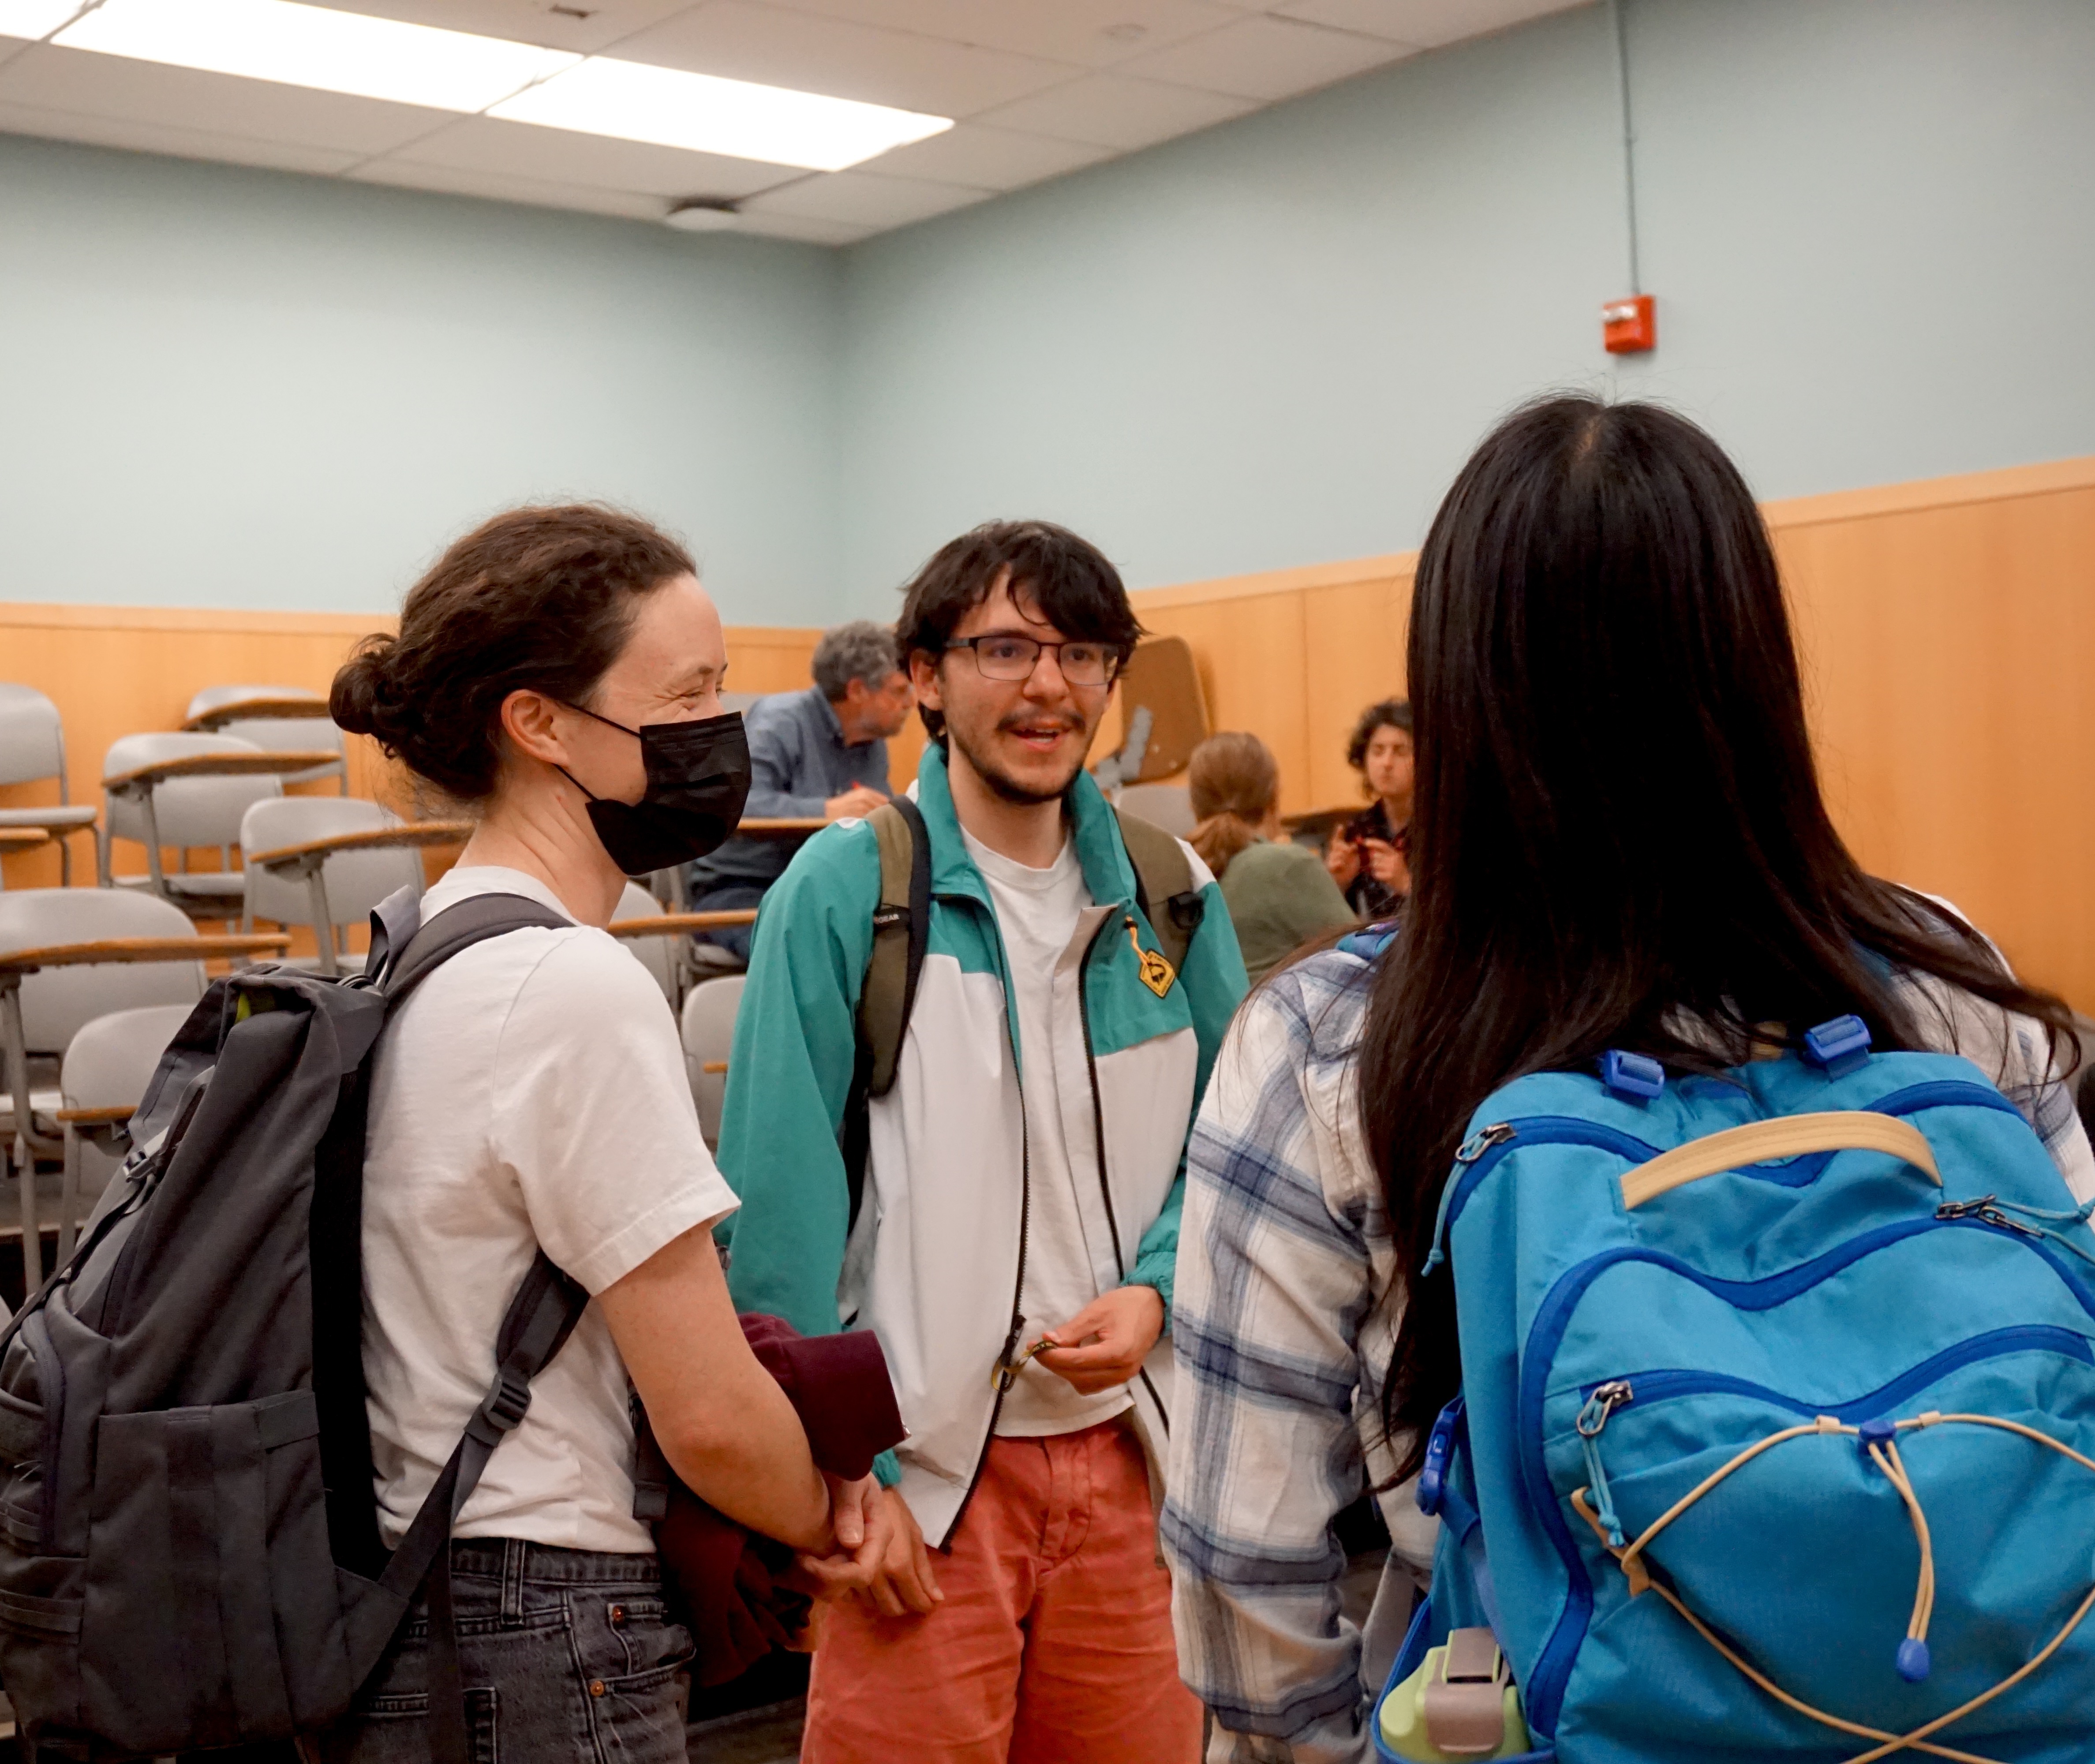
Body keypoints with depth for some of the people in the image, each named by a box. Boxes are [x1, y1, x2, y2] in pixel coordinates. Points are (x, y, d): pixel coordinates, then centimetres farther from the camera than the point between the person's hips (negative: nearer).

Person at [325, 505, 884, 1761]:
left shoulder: (430, 945, 6)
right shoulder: (577, 988, -22)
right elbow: (710, 1414, -20)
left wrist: (809, 1480, 4)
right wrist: (825, 1521, 0)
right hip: (539, 1649, -9)